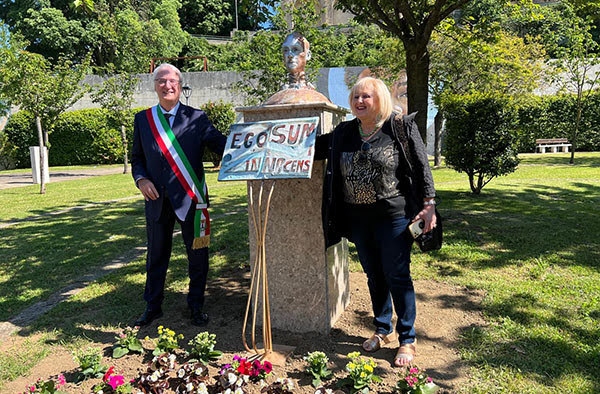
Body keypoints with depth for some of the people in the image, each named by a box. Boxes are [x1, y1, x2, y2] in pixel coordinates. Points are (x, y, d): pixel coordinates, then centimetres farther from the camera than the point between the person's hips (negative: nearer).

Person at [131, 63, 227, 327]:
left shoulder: (196, 117, 1)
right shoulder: (142, 119, 9)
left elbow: (220, 144, -7)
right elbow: (137, 157, 14)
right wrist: (141, 179, -6)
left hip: (190, 199, -2)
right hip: (157, 199, 2)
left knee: (197, 256, 8)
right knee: (156, 255, 15)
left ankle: (196, 307, 26)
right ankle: (153, 307, 32)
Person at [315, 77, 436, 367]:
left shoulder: (401, 127, -4)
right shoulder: (344, 132, 8)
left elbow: (421, 167, -4)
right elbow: (316, 147, 19)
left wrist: (428, 205, -8)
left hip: (393, 215, -4)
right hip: (358, 218, 5)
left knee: (397, 276, 1)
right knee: (374, 276, 15)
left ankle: (407, 340, 18)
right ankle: (383, 329, 33)